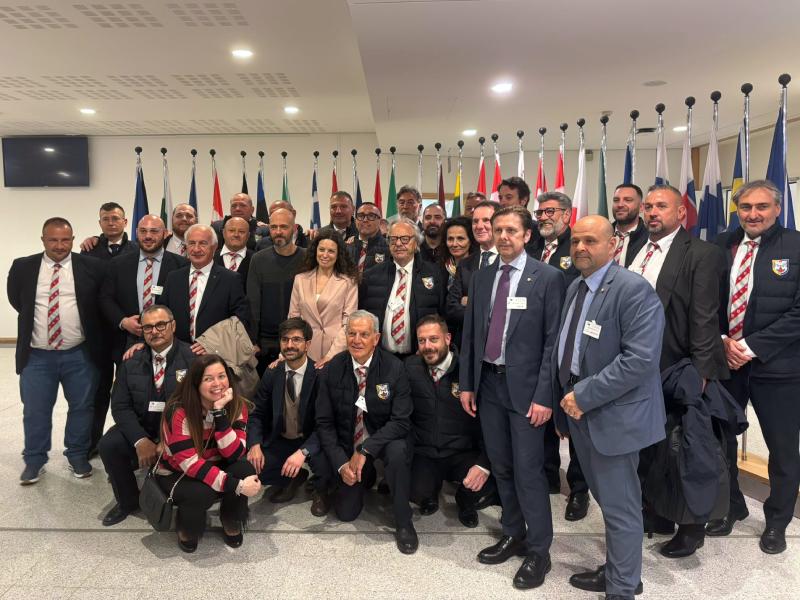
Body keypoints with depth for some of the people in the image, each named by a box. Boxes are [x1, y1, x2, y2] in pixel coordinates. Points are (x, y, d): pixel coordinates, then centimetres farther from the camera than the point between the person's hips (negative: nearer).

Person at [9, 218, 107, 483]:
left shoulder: (92, 267, -5)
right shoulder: (22, 267, 1)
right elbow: (17, 301, 13)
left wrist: (87, 322, 4)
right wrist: (34, 317, 10)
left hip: (80, 354, -1)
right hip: (37, 356, 1)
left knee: (82, 407, 10)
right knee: (35, 411, 10)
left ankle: (78, 456, 28)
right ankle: (34, 461, 28)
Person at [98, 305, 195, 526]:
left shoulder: (191, 357, -9)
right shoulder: (131, 362, 5)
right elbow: (120, 406, 0)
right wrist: (140, 440, -16)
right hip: (141, 428, 4)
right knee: (108, 446, -19)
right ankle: (127, 501, 9)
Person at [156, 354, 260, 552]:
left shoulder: (237, 406, -16)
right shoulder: (179, 412, -26)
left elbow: (234, 455, -25)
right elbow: (190, 464, -30)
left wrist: (219, 411, -35)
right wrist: (236, 486, -37)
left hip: (213, 468, 3)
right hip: (176, 474, -3)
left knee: (244, 469, -28)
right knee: (202, 492, -35)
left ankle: (231, 521, 1)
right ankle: (186, 528, 1)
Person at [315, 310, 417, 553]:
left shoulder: (394, 368, -17)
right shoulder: (332, 369, -11)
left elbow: (402, 422, -20)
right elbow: (324, 422, -6)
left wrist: (365, 450, -28)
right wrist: (341, 463, -16)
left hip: (383, 440, -2)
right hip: (348, 445, 2)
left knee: (398, 451, -36)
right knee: (346, 513, 0)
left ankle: (403, 522, -12)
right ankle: (366, 476, 33)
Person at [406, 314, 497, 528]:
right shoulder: (410, 368, -2)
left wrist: (484, 464, -20)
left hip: (463, 454, -1)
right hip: (424, 454, 1)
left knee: (485, 483, -28)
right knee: (417, 492, -26)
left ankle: (466, 502, 11)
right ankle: (430, 494, 15)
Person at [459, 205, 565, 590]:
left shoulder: (548, 277, -8)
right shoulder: (481, 277, 8)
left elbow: (553, 340, -10)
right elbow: (470, 334, 10)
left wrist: (544, 395, -14)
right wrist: (466, 383, 8)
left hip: (525, 385, -5)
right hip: (488, 382, 5)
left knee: (528, 470, 0)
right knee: (501, 466, 15)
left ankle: (538, 550, 18)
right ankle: (513, 535, 33)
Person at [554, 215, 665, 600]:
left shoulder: (634, 289, -16)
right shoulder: (575, 287, 11)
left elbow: (641, 358, -25)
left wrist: (585, 396, -21)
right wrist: (568, 400, 7)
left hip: (613, 414, -8)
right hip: (578, 409, 8)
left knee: (620, 507, 7)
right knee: (608, 501, 21)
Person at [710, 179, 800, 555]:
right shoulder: (720, 246, 3)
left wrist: (752, 347, -17)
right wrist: (721, 341, -10)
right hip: (723, 361, 3)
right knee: (721, 439, 14)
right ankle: (731, 506, 37)